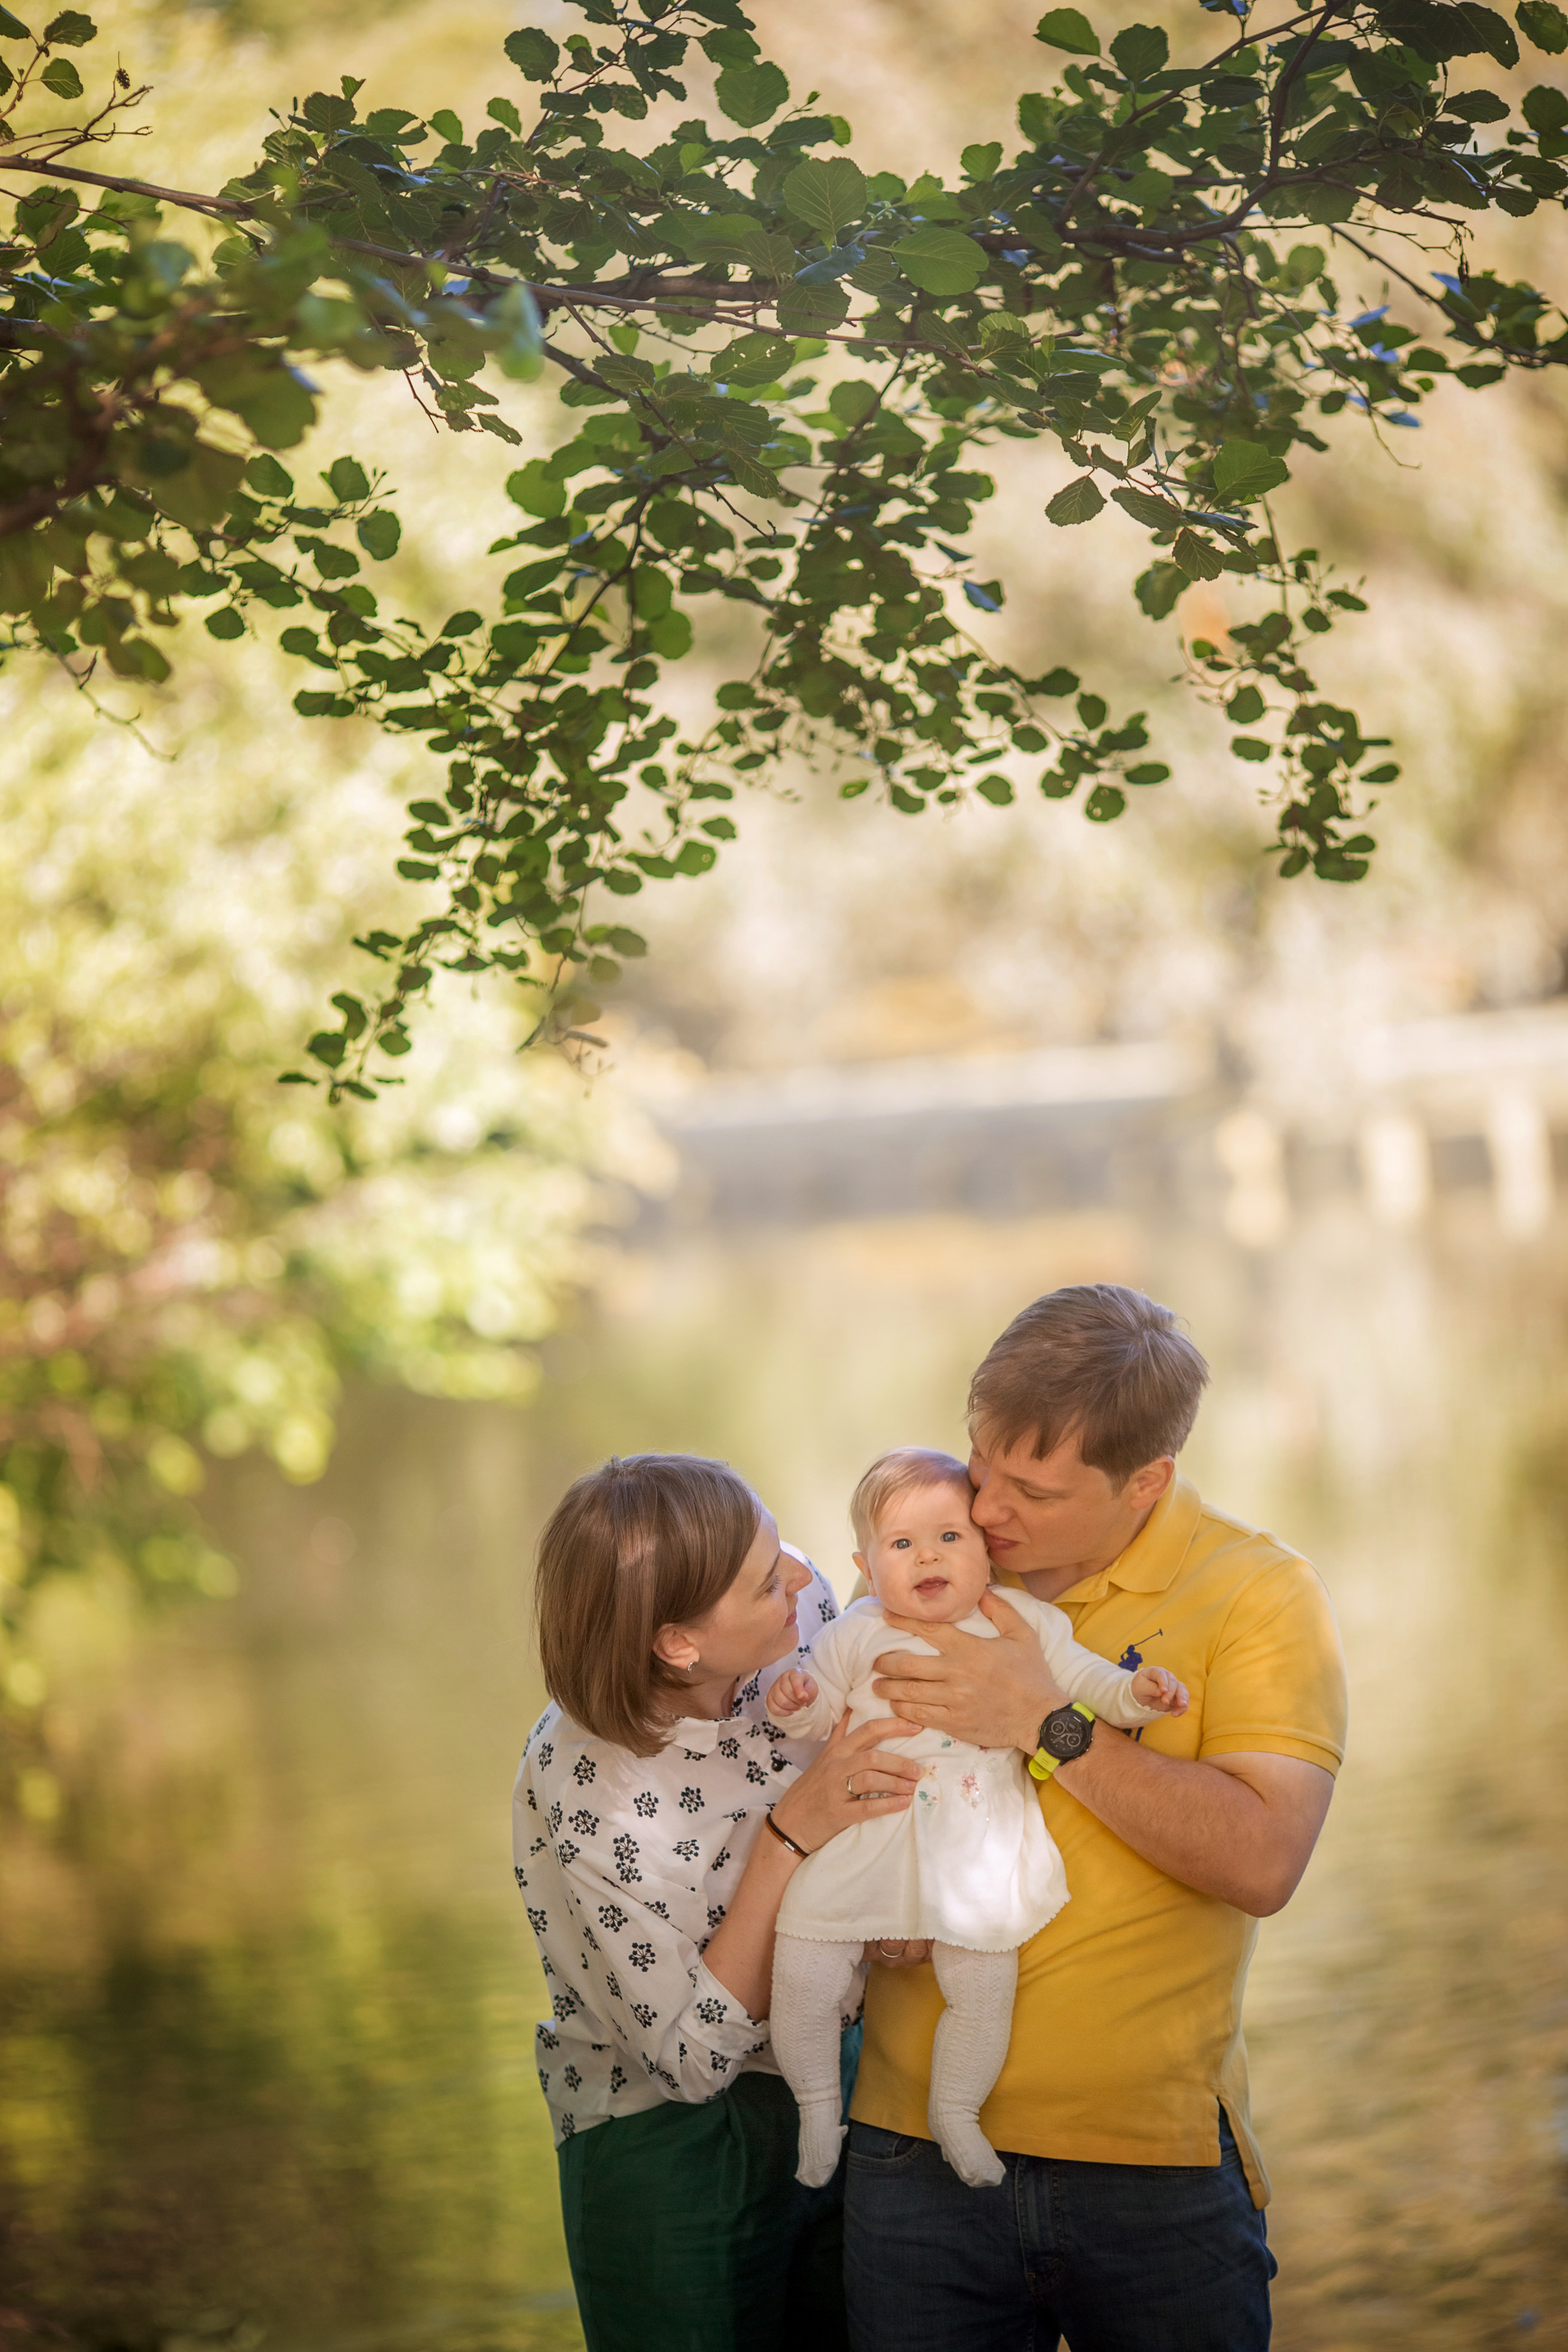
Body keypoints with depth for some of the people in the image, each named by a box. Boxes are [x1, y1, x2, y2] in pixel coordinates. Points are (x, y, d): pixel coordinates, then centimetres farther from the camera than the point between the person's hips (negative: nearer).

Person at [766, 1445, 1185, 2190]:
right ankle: (818, 2103, 17)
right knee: (803, 1975, -7)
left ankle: (956, 2113, 22)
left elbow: (1080, 1675, 6)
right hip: (861, 1840, 0)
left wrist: (1135, 1692, -12)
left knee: (984, 1987, -3)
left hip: (974, 1848, 0)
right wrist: (797, 1702, -11)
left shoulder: (1022, 1622, 3)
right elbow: (825, 1714, 10)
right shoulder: (855, 1634, 4)